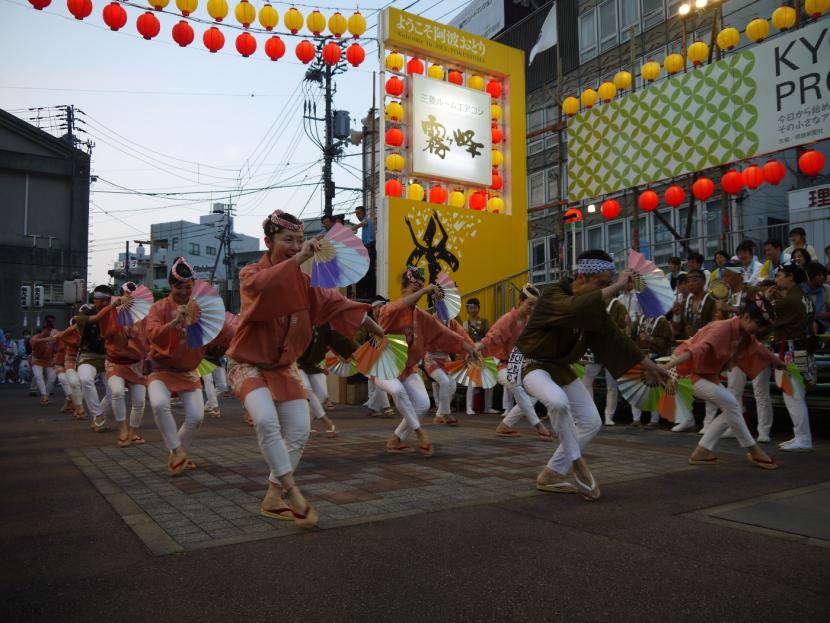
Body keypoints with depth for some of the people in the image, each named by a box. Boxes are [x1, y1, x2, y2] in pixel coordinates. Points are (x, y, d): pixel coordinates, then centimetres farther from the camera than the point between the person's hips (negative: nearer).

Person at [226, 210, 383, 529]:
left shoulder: (304, 279, 0)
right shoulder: (250, 274, -15)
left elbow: (334, 302, 2)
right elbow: (261, 285, -39)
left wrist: (374, 327, 1)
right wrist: (299, 258, -46)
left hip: (283, 365, 6)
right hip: (248, 364, -5)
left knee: (299, 431, 1)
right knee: (266, 420, -29)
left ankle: (273, 498, 17)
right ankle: (291, 491, -16)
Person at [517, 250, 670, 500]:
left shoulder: (593, 305, 0)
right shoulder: (552, 295, -23)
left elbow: (614, 337, 6)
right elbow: (577, 308, -46)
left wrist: (649, 365, 6)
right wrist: (618, 286, -37)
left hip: (561, 368, 8)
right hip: (531, 364, -8)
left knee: (591, 422, 4)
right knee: (558, 401, -38)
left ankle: (551, 475, 14)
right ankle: (576, 462, -13)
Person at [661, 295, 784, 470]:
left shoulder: (745, 335, 2)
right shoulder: (723, 329, -26)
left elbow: (760, 350, 23)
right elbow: (698, 349, -40)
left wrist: (779, 362, 40)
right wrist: (667, 366, -51)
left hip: (708, 374, 10)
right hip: (690, 372, -10)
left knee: (730, 409, 4)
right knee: (730, 404, -17)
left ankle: (700, 452, 7)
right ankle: (754, 451, -1)